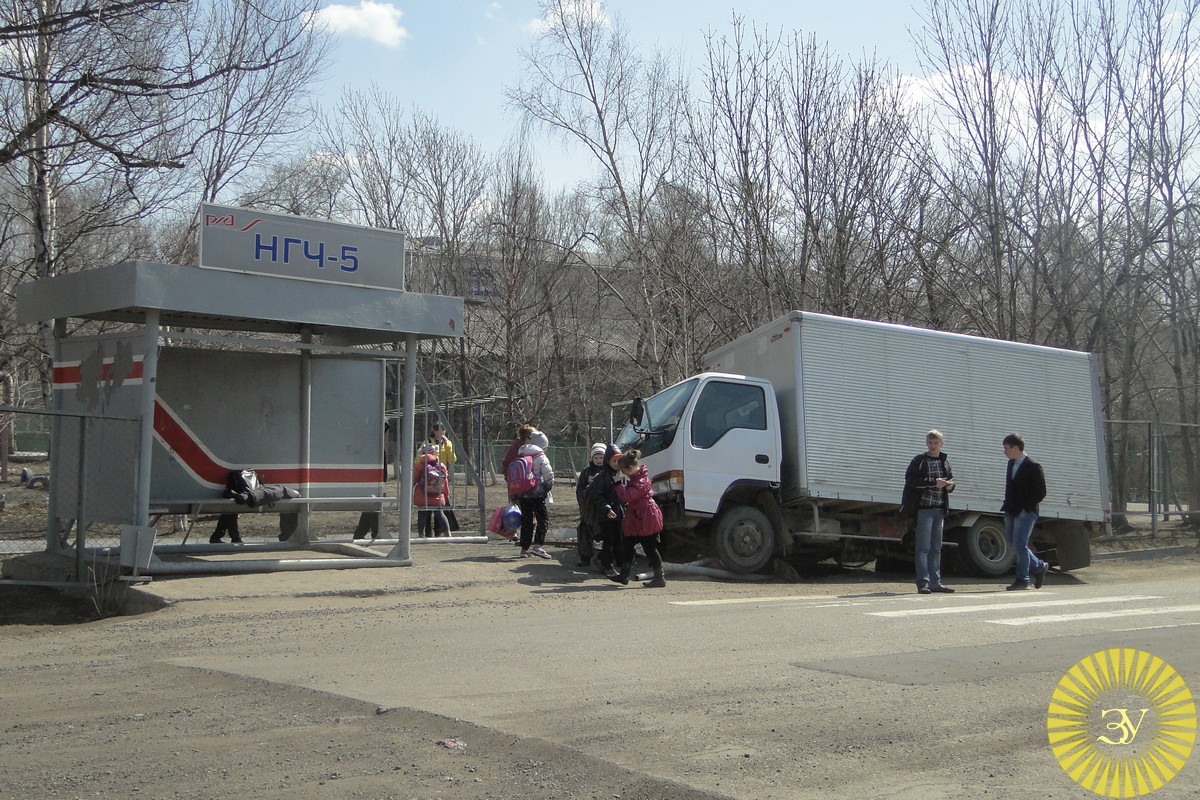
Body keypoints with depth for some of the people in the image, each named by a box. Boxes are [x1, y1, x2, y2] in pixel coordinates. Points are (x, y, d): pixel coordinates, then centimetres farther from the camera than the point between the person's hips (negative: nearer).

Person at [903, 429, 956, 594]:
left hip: (939, 509, 6)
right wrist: (934, 482, -20)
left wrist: (950, 485, 1)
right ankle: (923, 583, -8)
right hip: (924, 508, -6)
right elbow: (911, 480, -15)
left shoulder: (945, 461, 14)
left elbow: (950, 478, 26)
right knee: (923, 547, -7)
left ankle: (935, 582, 18)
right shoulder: (919, 460, -4)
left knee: (936, 548, 12)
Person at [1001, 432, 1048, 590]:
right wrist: (1007, 506, 10)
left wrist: (1025, 509, -15)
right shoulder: (1011, 464, 12)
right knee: (1014, 546, 11)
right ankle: (1039, 567, 28)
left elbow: (1041, 493, -11)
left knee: (1020, 546, -8)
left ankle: (1022, 579, 1)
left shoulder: (1033, 467, -11)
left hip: (1025, 513, -8)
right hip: (1011, 512, 8)